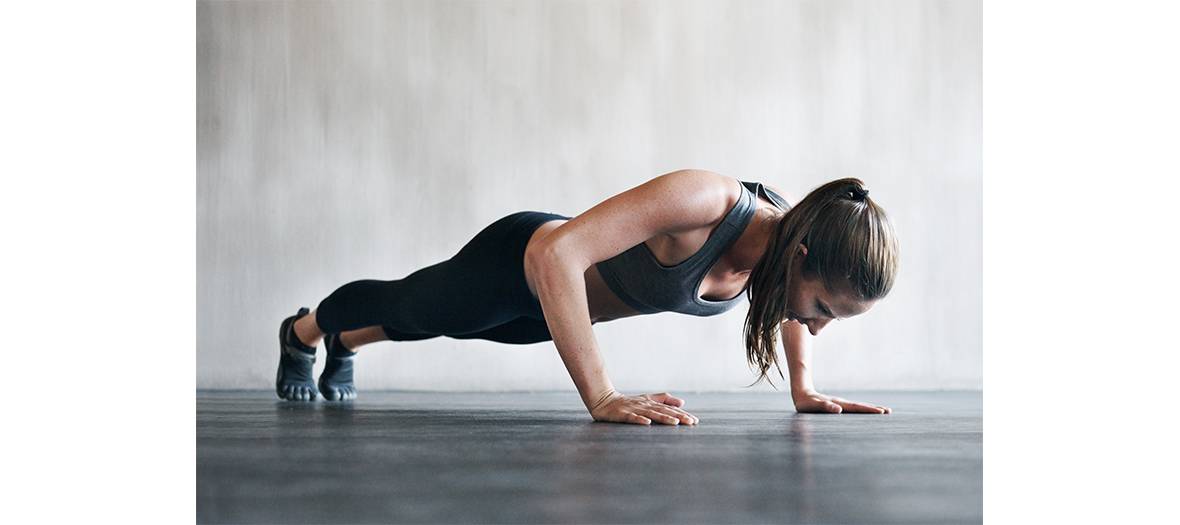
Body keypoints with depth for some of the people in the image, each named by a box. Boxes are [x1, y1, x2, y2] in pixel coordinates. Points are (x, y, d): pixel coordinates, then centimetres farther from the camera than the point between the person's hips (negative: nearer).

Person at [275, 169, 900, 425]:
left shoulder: (791, 227, -24)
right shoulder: (701, 201, -46)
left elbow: (786, 297, 2)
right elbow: (555, 254, -51)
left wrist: (803, 389, -7)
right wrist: (602, 399, -53)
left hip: (563, 302, 6)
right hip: (518, 262, -6)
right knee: (403, 308, 27)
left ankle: (344, 345, 67)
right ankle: (301, 331, 60)